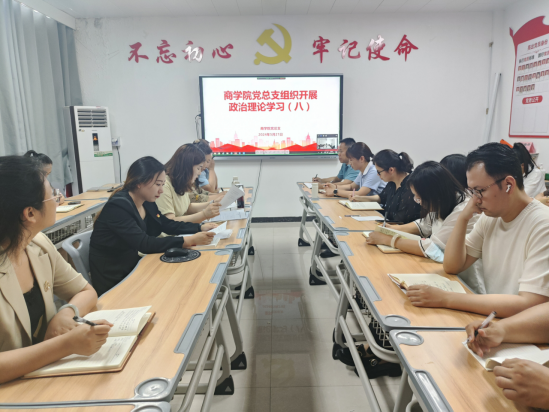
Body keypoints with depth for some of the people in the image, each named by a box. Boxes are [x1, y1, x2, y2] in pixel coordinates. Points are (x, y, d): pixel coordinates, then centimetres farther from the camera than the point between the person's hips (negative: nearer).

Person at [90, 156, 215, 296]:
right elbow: (144, 244, -29)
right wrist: (189, 241, -33)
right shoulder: (118, 206, -23)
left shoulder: (147, 203, 0)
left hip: (132, 266, 7)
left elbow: (168, 225, 13)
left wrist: (201, 228, -1)